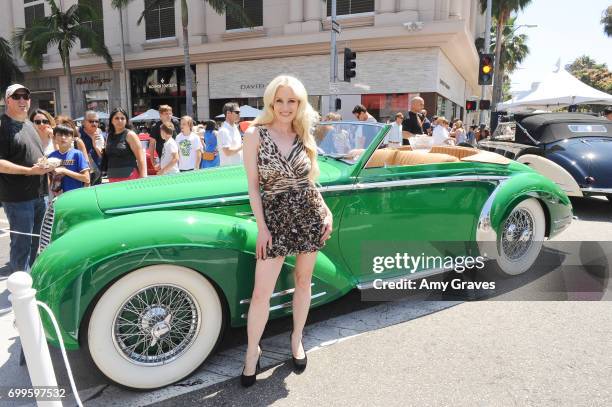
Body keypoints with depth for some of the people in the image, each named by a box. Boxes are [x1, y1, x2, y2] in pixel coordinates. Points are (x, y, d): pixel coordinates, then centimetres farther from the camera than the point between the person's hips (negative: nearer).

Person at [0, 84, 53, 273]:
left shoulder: (29, 125, 16)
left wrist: (47, 165, 7)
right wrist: (30, 170, -24)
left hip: (39, 194, 8)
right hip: (18, 198, -8)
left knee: (35, 241, 18)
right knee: (21, 243, -2)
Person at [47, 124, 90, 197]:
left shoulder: (77, 154, -6)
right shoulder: (52, 156, 5)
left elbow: (86, 179, -12)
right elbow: (49, 179, 15)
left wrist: (64, 171, -16)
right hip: (56, 197, 4)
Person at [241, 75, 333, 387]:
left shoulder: (304, 136, 4)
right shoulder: (255, 134, -6)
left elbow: (310, 180, 12)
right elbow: (253, 185, -6)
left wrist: (326, 212, 3)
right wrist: (261, 226, -9)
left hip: (309, 215, 4)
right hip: (275, 217, -3)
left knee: (303, 280, 15)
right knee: (260, 294, -1)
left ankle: (296, 339, 35)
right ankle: (252, 351, 21)